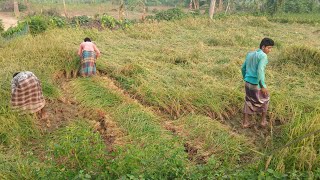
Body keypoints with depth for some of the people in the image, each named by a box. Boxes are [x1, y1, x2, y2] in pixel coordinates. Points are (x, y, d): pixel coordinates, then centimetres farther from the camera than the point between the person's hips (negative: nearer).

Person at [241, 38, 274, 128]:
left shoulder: (250, 54, 9)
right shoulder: (263, 56, -15)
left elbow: (243, 68, 14)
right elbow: (260, 71, -23)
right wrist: (263, 86, -20)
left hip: (247, 83, 6)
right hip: (257, 84, -6)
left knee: (248, 101, 19)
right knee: (265, 100, 18)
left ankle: (245, 122, 20)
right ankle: (263, 121, 26)